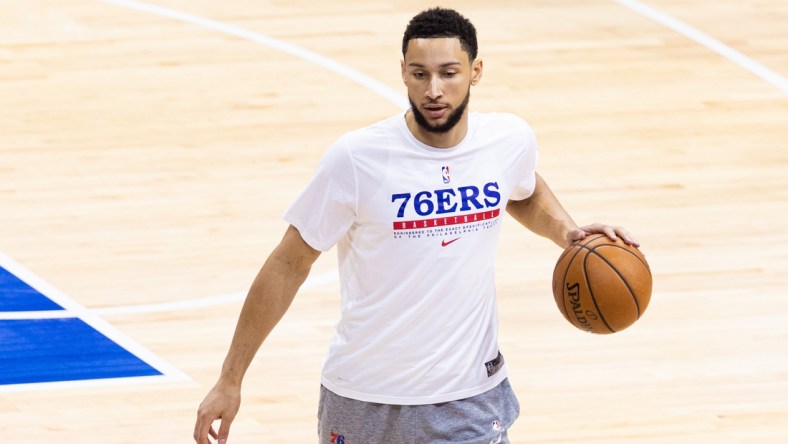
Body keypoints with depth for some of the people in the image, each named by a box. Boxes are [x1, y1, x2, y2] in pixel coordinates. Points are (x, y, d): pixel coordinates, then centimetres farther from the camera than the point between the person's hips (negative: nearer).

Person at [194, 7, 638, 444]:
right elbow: (289, 265, -8)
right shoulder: (357, 158, -17)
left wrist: (566, 232, -1)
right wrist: (230, 380, -8)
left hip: (470, 396, 1)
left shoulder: (511, 140, -6)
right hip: (364, 400, -1)